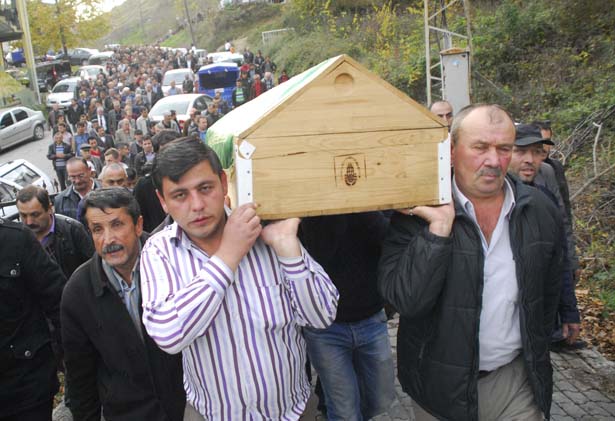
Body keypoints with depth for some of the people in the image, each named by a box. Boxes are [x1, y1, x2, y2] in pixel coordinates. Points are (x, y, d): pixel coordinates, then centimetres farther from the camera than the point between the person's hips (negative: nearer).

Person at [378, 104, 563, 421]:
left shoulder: (540, 211, -2)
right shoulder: (417, 214, -15)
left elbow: (549, 291, 11)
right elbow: (404, 299, -25)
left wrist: (536, 352, 13)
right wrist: (439, 226, -29)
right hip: (442, 383, -2)